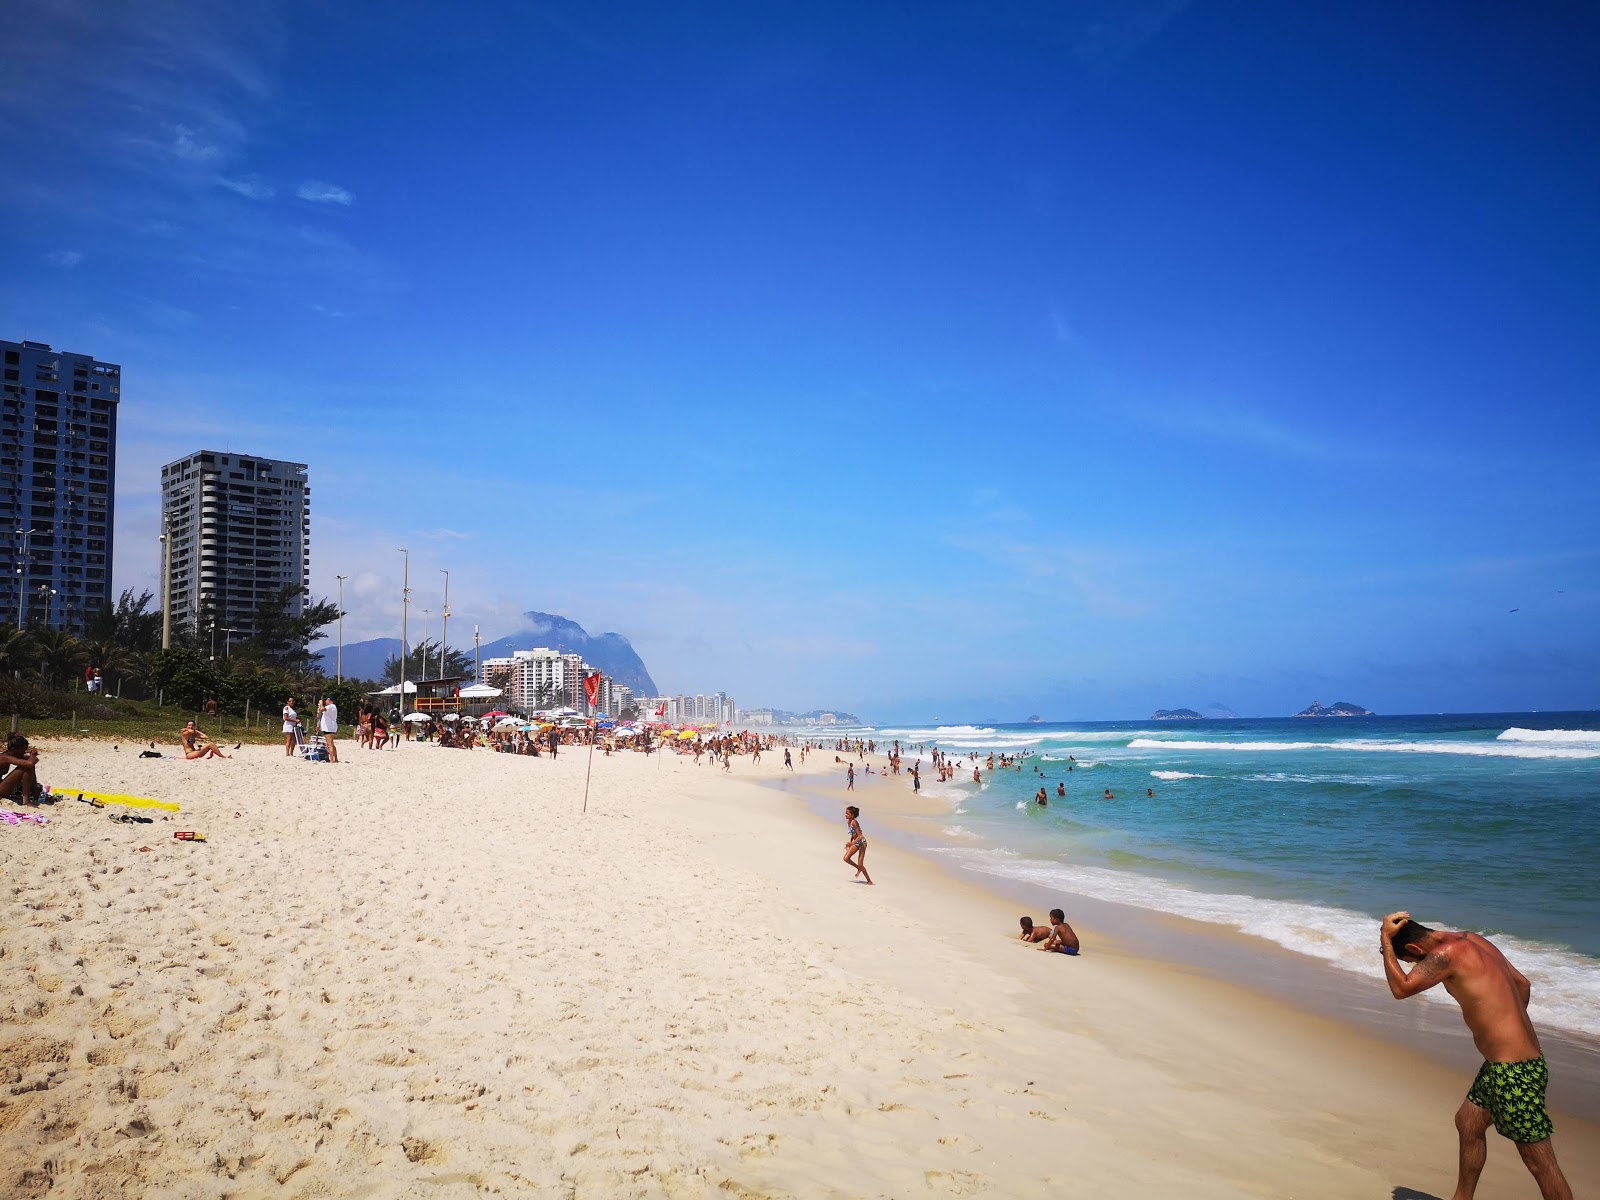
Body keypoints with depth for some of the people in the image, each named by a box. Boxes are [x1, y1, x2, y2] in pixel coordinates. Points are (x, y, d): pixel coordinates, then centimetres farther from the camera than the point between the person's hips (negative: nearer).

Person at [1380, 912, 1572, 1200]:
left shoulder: (1447, 953, -18)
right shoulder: (1471, 940, 9)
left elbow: (1400, 988, -19)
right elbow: (1523, 985, 18)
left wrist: (1385, 939, -13)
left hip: (1515, 1070, -10)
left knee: (1540, 1163, -3)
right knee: (1468, 1122, 24)